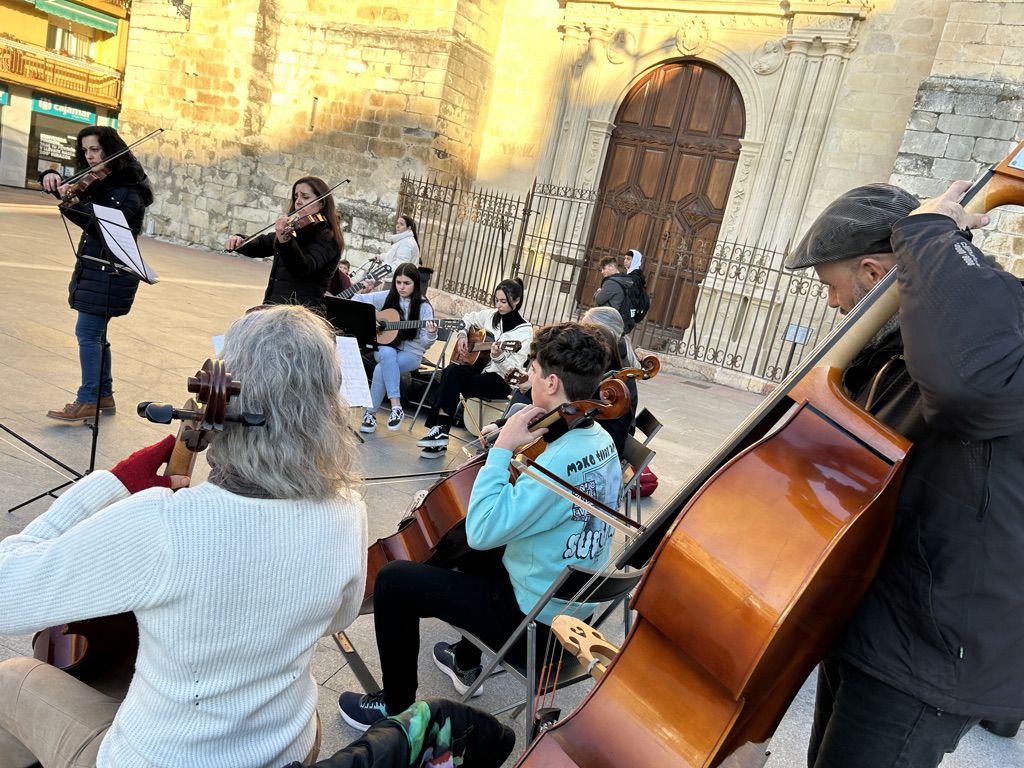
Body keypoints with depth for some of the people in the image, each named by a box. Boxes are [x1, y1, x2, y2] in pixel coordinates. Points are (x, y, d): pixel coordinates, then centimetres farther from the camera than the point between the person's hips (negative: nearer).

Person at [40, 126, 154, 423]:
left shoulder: (128, 190, -15)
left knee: (87, 332, -6)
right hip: (94, 267, 9)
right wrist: (51, 177, -7)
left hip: (110, 270, -9)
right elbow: (62, 187, 15)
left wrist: (72, 206, -37)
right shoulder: (95, 182, 10)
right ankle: (104, 395, 24)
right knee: (95, 332, 13)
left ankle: (88, 401, 4)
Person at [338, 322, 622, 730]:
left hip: (533, 618, -9)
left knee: (393, 580, -6)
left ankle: (396, 708, 14)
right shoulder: (600, 440, -2)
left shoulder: (560, 459, -31)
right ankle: (466, 661, 46)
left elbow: (482, 529, -33)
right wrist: (513, 449, -3)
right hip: (571, 602, 9)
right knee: (474, 550, 33)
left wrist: (502, 448, -27)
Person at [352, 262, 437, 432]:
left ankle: (370, 413, -17)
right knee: (387, 353, -35)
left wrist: (431, 334, -32)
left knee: (381, 369, -31)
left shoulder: (423, 307, -7)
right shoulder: (387, 297, 1)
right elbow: (358, 300, 6)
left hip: (410, 353, -2)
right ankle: (396, 406, -35)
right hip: (384, 346, 2)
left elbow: (424, 343, -10)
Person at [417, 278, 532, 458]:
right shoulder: (490, 315, 8)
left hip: (499, 380, -6)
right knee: (451, 371, -28)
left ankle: (440, 429, -26)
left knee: (452, 377, -28)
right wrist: (462, 335, 8)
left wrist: (499, 357, -33)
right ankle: (440, 430, -29)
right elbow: (467, 318, 26)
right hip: (478, 367, 6)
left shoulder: (525, 331, -9)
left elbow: (514, 369, -15)